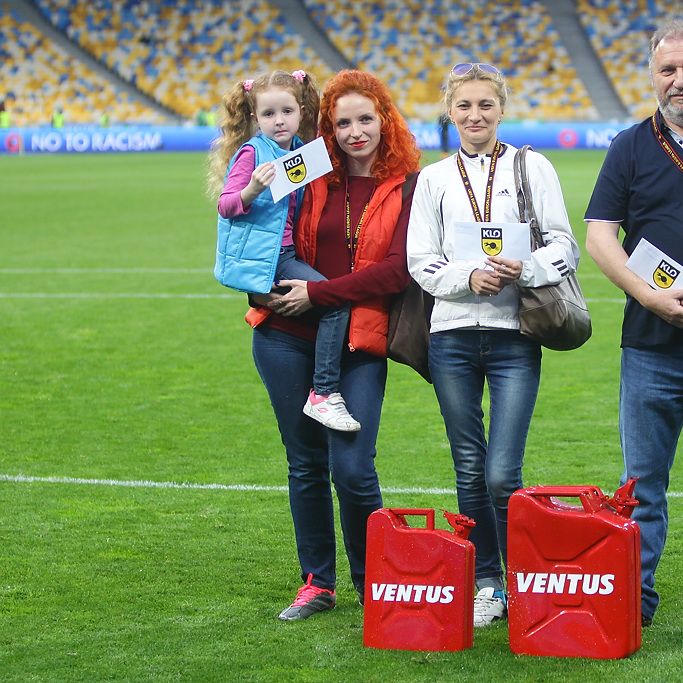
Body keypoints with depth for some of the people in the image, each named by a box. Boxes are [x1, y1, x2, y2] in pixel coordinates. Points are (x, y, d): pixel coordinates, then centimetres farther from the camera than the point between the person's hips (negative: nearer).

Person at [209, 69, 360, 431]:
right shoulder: (251, 152, -6)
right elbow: (225, 206, -12)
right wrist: (252, 190, -31)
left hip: (286, 253, 8)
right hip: (261, 256, -8)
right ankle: (324, 394, -20)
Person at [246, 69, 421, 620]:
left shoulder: (408, 188, -1)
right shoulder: (310, 177, 7)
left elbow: (398, 270, -10)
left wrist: (317, 292, -11)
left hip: (360, 344, -3)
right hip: (289, 337, 3)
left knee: (352, 468, -10)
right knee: (306, 463, 10)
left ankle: (372, 585, 10)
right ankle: (317, 583, 23)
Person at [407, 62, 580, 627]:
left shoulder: (532, 167, 6)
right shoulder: (434, 179, 11)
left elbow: (564, 246, 2)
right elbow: (421, 261, 5)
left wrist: (524, 269, -17)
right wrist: (469, 276, -13)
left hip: (514, 335, -2)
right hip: (452, 334, 2)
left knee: (502, 475, -10)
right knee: (470, 471, 7)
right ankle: (485, 586, 19)